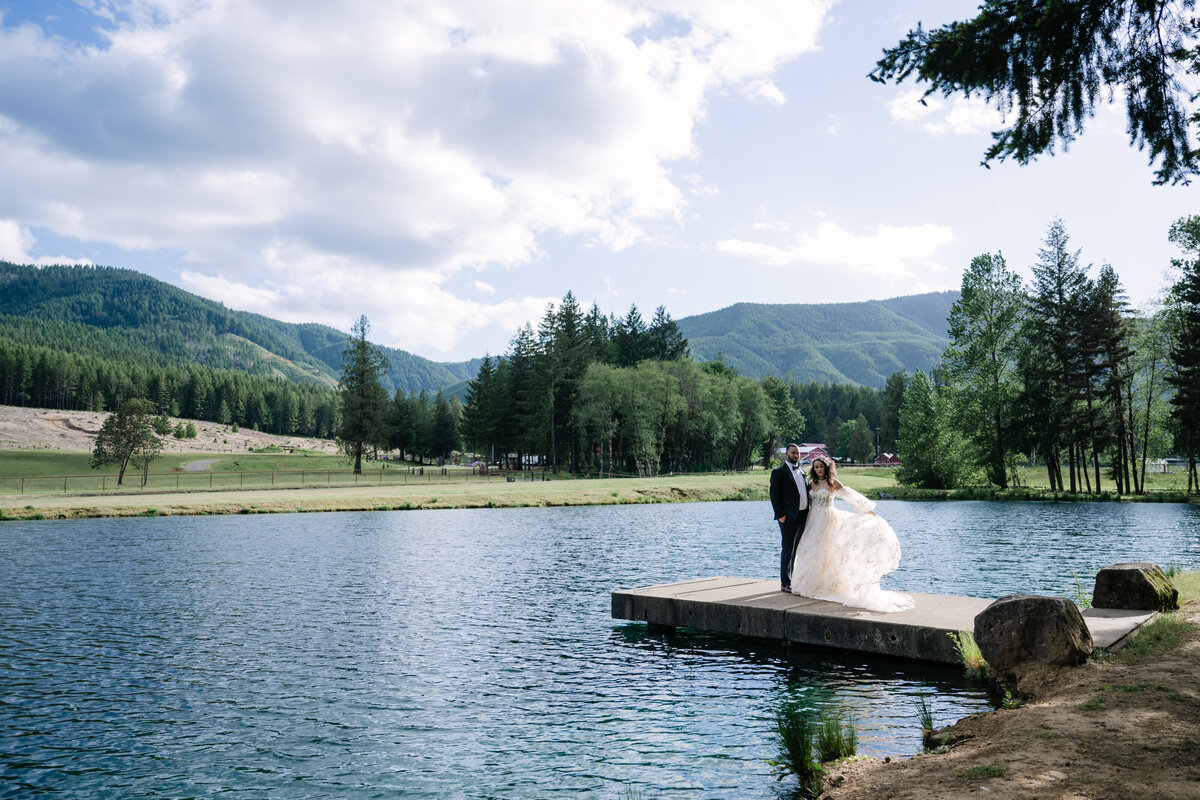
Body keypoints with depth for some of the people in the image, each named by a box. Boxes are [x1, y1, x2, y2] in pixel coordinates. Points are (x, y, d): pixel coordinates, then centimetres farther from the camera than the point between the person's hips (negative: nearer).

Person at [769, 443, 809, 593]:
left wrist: (808, 512, 12)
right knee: (787, 550, -3)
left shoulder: (802, 471, 18)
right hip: (789, 517, -7)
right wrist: (780, 515, -16)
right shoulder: (779, 472, -4)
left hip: (804, 516, 7)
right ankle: (785, 583, 4)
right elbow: (774, 495, -9)